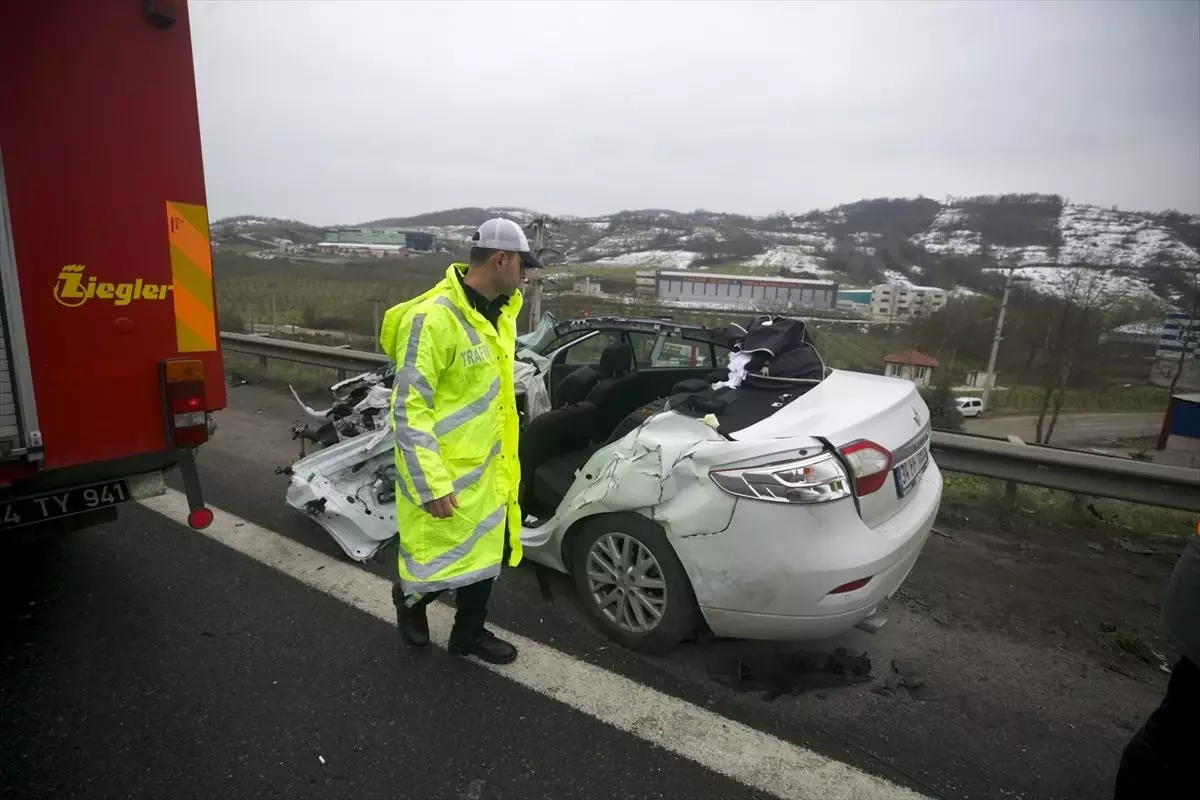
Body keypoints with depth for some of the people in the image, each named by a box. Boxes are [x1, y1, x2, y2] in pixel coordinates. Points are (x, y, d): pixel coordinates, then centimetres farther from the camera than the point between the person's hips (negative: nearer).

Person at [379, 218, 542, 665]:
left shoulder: (498, 314, 6)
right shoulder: (432, 318, -22)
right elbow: (408, 410, -22)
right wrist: (430, 485, -22)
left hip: (487, 468, 8)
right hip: (444, 476, -8)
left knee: (483, 553, 19)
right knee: (443, 560, 9)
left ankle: (468, 635, 39)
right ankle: (409, 597, 42)